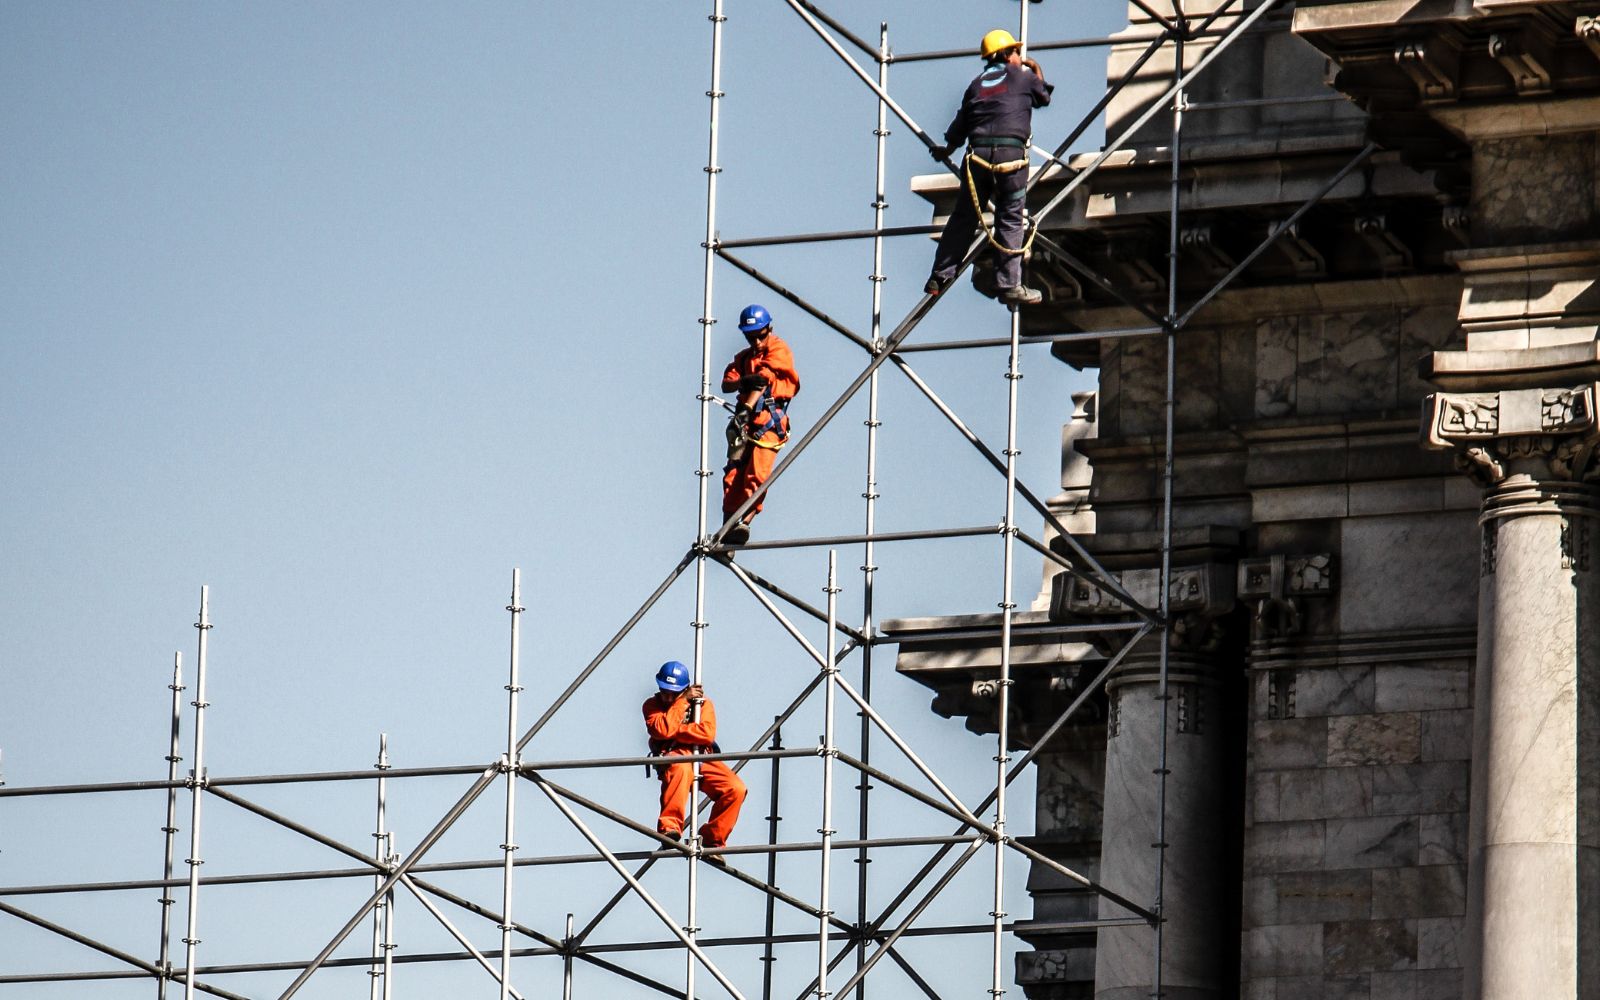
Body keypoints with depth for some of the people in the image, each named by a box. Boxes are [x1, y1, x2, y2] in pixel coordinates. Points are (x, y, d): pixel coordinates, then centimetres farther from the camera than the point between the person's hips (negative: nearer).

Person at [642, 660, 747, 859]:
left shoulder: (702, 703, 10)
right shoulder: (652, 705, 8)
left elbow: (707, 733, -10)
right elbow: (662, 730, -14)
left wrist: (674, 731, -10)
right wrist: (682, 701, -9)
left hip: (702, 759, 3)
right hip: (673, 757, -3)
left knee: (736, 789, -20)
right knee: (680, 767, -42)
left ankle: (711, 841, -6)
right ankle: (669, 827, -44)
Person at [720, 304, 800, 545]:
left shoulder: (778, 350, 1)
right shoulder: (744, 357, 21)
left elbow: (764, 379, -13)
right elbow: (727, 383, 6)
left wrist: (746, 409, -26)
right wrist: (743, 382, -17)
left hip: (770, 418, -6)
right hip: (747, 418, 6)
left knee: (757, 473, -19)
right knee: (733, 472, -5)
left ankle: (744, 522, -23)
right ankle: (728, 527, -4)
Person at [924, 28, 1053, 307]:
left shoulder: (977, 83, 18)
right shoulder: (1022, 78, 7)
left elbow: (960, 124, 20)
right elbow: (1043, 96, 25)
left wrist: (948, 149, 38)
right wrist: (1037, 73, 43)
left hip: (978, 155, 4)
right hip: (1011, 154, -4)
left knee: (963, 218, 10)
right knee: (1010, 221, 0)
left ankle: (939, 278, 13)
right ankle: (1009, 284, -3)